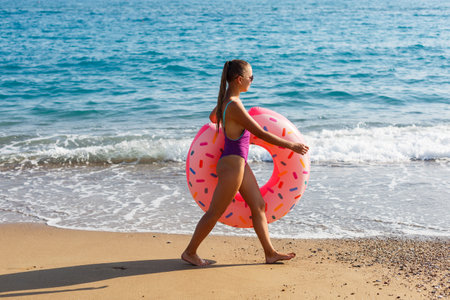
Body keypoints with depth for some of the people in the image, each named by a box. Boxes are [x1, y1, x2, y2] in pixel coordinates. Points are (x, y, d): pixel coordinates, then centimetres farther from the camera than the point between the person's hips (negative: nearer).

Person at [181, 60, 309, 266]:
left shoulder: (226, 99, 4)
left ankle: (270, 253, 21)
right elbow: (261, 134, -22)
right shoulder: (234, 106, -24)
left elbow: (213, 117, 26)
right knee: (215, 213, 3)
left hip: (240, 163, 10)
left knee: (258, 206, 13)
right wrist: (291, 145, -14)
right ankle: (189, 252, 17)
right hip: (232, 165, -10)